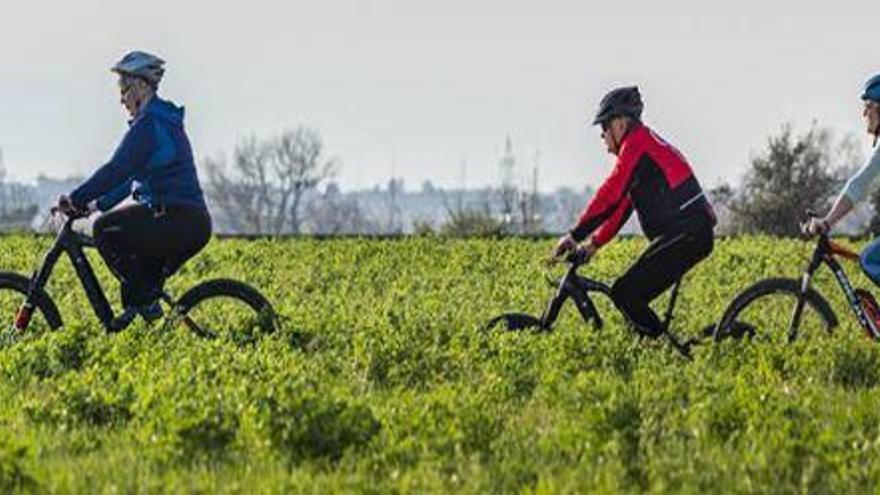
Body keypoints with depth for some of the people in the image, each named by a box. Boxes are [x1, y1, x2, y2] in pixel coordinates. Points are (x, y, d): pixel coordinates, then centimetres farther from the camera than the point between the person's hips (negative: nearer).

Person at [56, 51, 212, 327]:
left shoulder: (150, 123, -10)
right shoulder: (166, 122, 23)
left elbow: (117, 170, -17)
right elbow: (135, 176, 28)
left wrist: (76, 200, -12)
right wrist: (98, 203, 24)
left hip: (175, 220, -10)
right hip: (195, 223, 10)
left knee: (105, 229, -6)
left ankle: (141, 302, -7)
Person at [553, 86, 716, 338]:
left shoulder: (637, 144, -7)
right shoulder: (647, 145, 25)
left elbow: (610, 195, -15)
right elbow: (621, 206, 26)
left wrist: (575, 236, -13)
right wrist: (594, 243, 21)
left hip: (685, 235, -10)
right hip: (690, 234, 10)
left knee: (624, 294, -12)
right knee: (634, 296, 12)